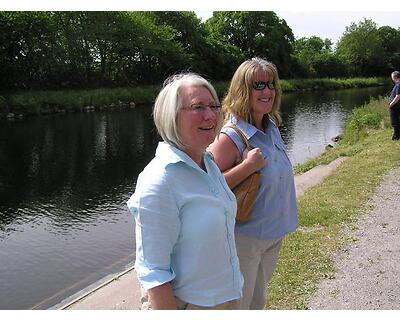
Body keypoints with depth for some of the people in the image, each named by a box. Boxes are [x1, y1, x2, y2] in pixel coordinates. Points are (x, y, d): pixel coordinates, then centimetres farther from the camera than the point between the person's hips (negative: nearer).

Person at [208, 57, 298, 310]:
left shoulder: (272, 128, 0)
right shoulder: (232, 137, -23)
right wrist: (248, 166, -32)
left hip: (274, 234, 7)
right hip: (244, 237, -7)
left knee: (258, 300, 26)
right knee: (238, 304, 12)